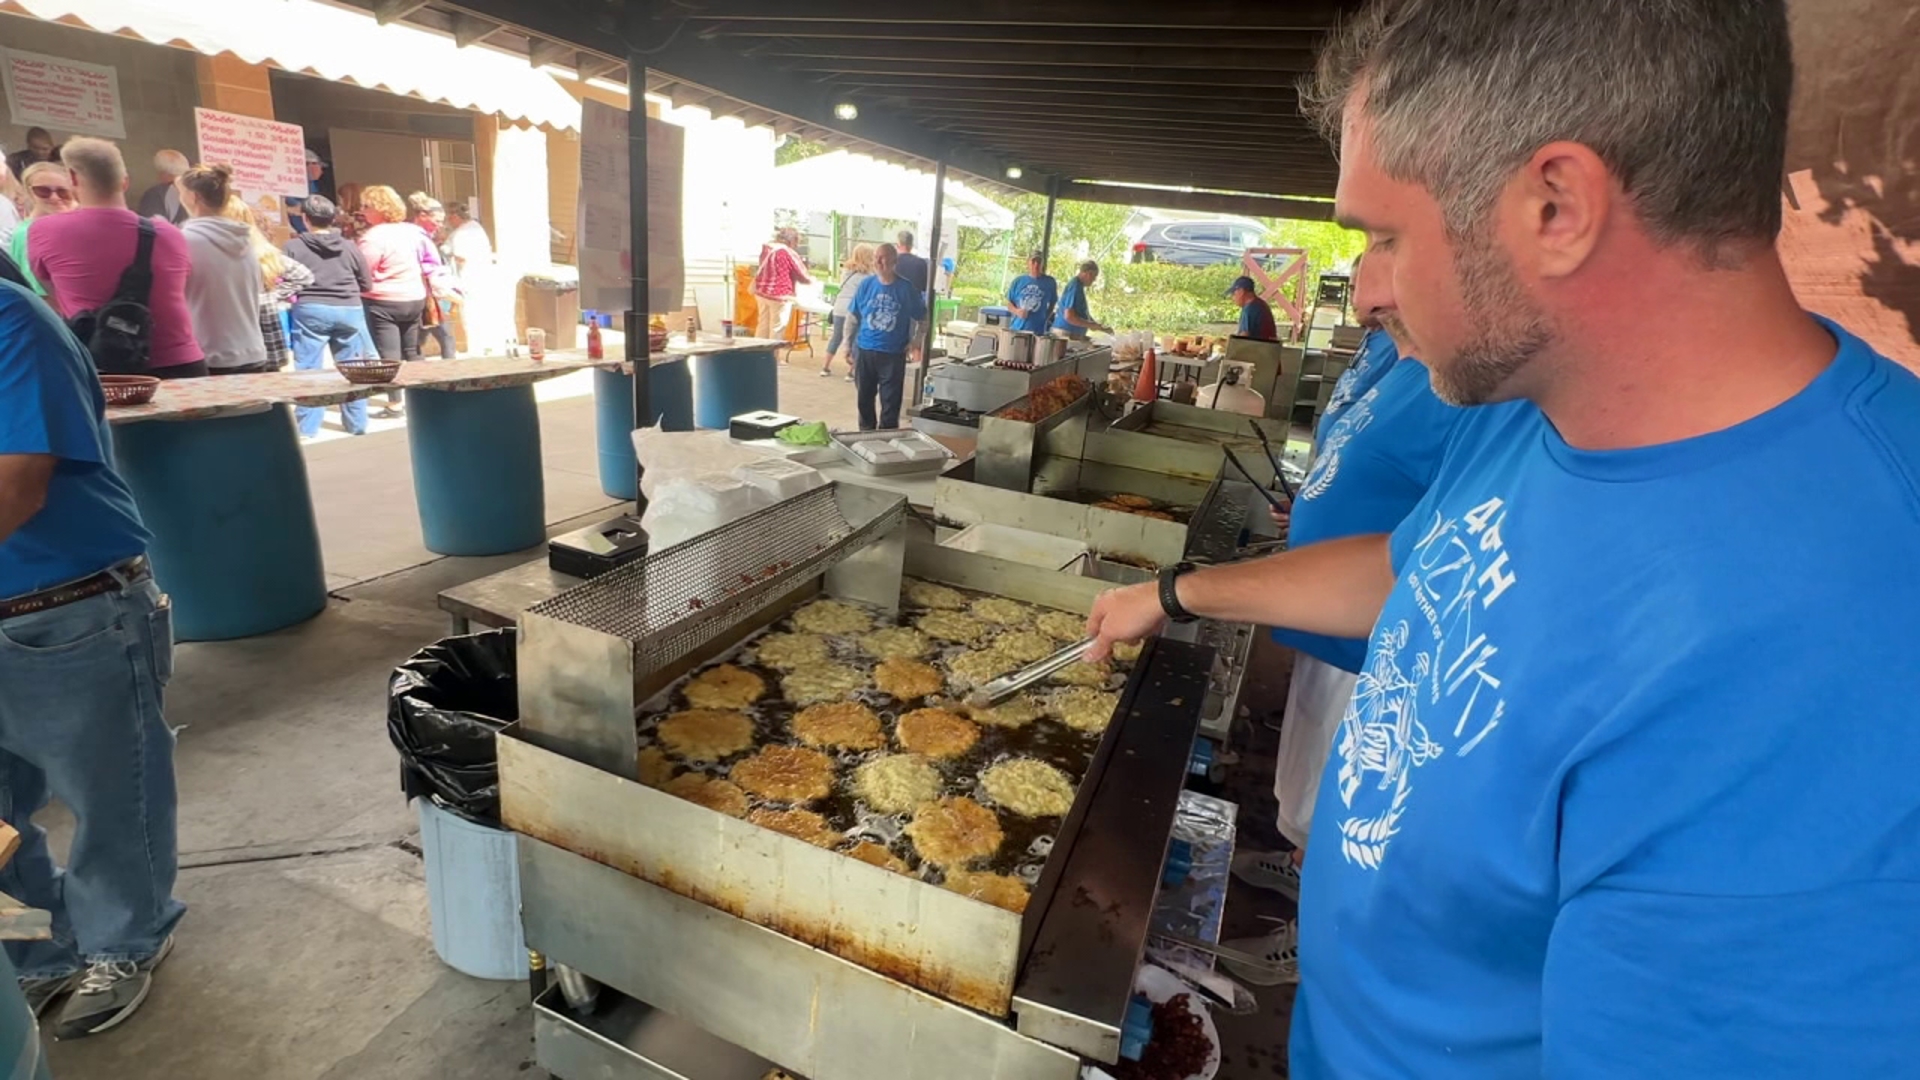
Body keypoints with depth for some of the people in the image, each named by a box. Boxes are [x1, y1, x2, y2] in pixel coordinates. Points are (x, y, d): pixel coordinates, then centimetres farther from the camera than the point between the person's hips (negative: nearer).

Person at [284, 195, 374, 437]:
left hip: (310, 311, -2)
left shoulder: (294, 246, -1)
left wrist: (302, 292, 19)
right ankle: (357, 424, 18)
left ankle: (307, 427, 5)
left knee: (309, 370, 3)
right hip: (349, 311, 2)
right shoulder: (350, 247, 4)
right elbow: (367, 285, 9)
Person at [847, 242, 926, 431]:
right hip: (864, 351, 3)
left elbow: (921, 318, 3)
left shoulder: (907, 288, -7)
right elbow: (853, 317, 7)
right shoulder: (866, 285, 0)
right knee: (864, 398, 14)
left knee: (890, 401, 2)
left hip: (893, 354, -3)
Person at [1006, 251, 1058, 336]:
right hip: (1016, 329, 1)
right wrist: (1016, 311, -9)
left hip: (1037, 331, -1)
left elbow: (1052, 304, 13)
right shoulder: (1018, 281, 5)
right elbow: (1009, 303, 11)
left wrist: (1045, 320, 1)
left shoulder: (1050, 282, 3)